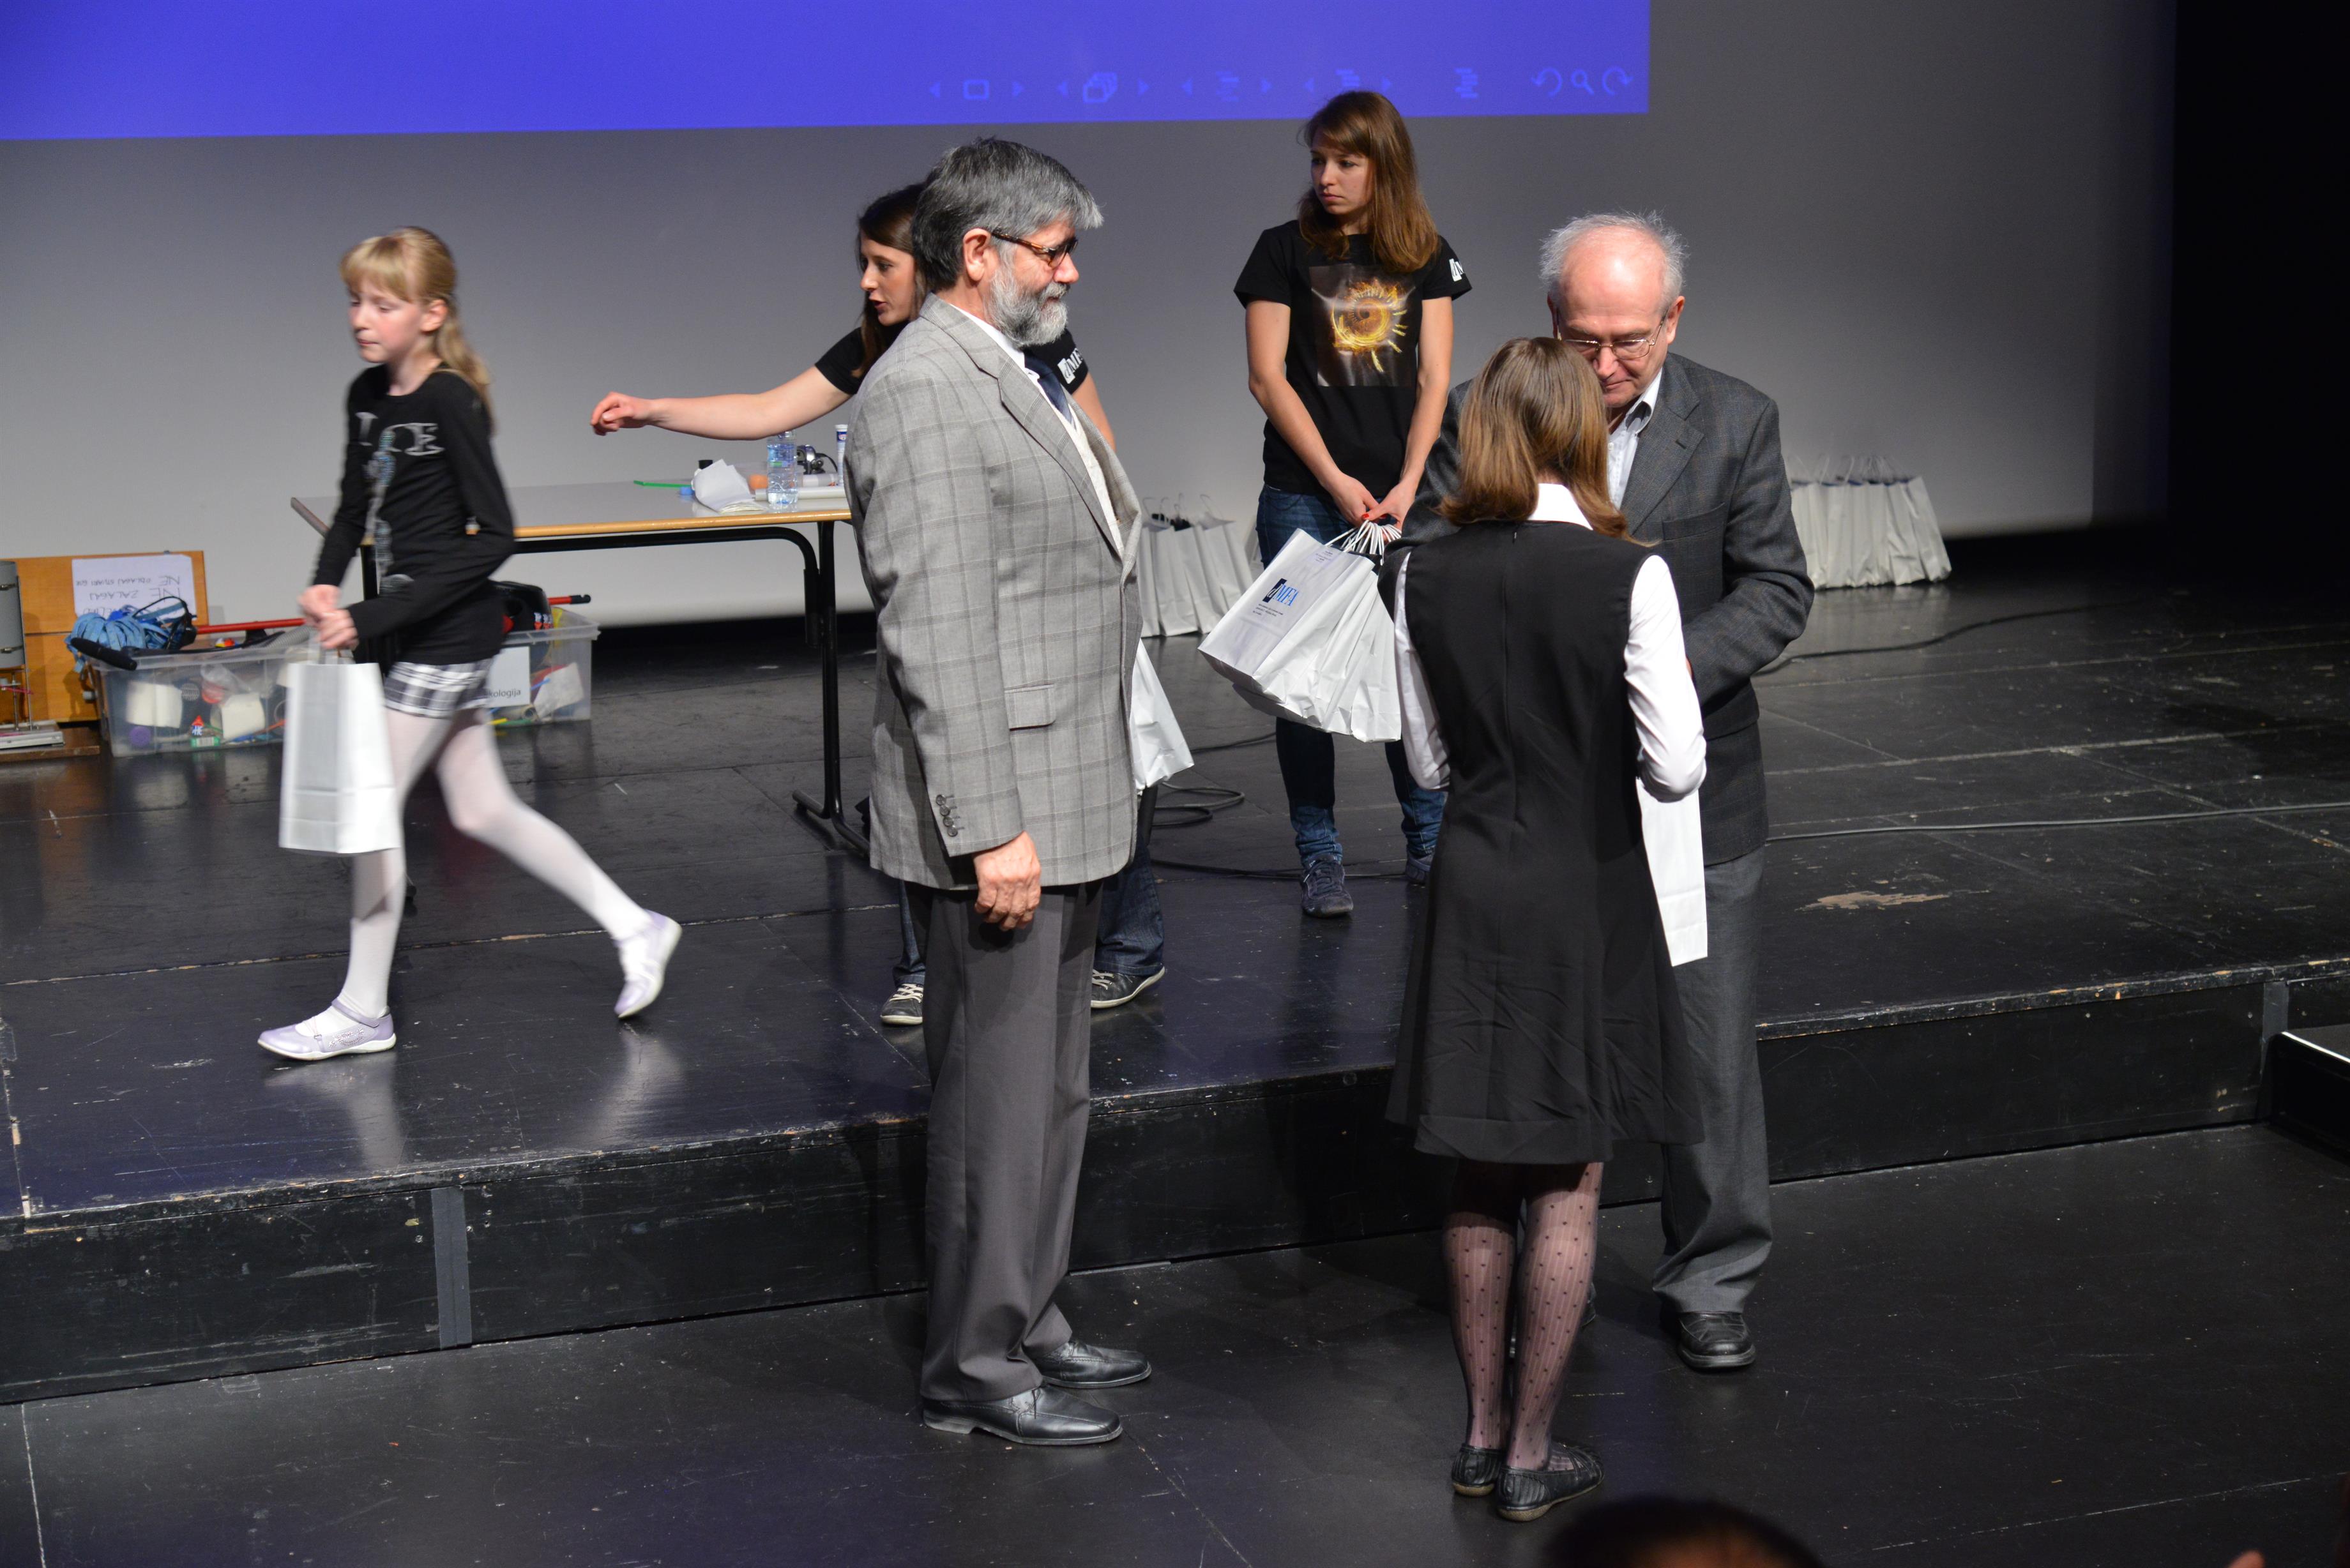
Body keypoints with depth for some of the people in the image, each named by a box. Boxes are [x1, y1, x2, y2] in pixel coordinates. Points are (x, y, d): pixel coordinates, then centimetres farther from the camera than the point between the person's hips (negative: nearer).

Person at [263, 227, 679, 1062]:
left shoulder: (452, 403, -17)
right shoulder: (367, 396, 7)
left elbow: (492, 537, -20)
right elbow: (356, 507, 19)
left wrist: (375, 616, -23)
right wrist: (325, 583, -2)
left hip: (451, 633, -9)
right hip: (418, 636, 9)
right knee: (483, 812, 13)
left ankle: (363, 1012, 9)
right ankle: (633, 929, 24)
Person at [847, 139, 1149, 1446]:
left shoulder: (1020, 377, 15)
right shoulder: (926, 393, -17)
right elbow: (938, 633, -22)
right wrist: (991, 830, -24)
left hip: (1066, 800, 10)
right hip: (1000, 811, -10)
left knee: (1053, 1086, 18)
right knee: (997, 1093, -1)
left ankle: (1030, 1323, 30)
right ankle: (976, 1368, 11)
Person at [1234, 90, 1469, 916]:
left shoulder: (1426, 257, 9)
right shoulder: (1285, 250, 3)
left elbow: (1433, 380, 5)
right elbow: (1268, 377, -2)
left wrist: (1408, 486, -8)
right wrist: (1337, 481, -8)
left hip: (1399, 498, 1)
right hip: (1303, 499, -1)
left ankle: (1429, 844, 16)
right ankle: (1320, 858, 10)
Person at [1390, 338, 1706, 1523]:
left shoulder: (1427, 576, -3)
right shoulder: (1628, 576, -15)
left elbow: (1429, 761, 5)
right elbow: (1676, 769, -12)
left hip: (1473, 885, 4)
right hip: (1588, 891, -3)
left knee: (1479, 1176, 15)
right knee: (1567, 1184, 7)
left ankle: (1481, 1434, 24)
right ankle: (1531, 1455, 15)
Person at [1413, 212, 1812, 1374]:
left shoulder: (1734, 424, -4)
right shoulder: (1482, 419, -6)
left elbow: (1776, 590, -5)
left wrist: (1667, 670, -22)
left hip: (1689, 789, 0)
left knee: (1710, 1047, 6)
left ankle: (1709, 1282, 22)